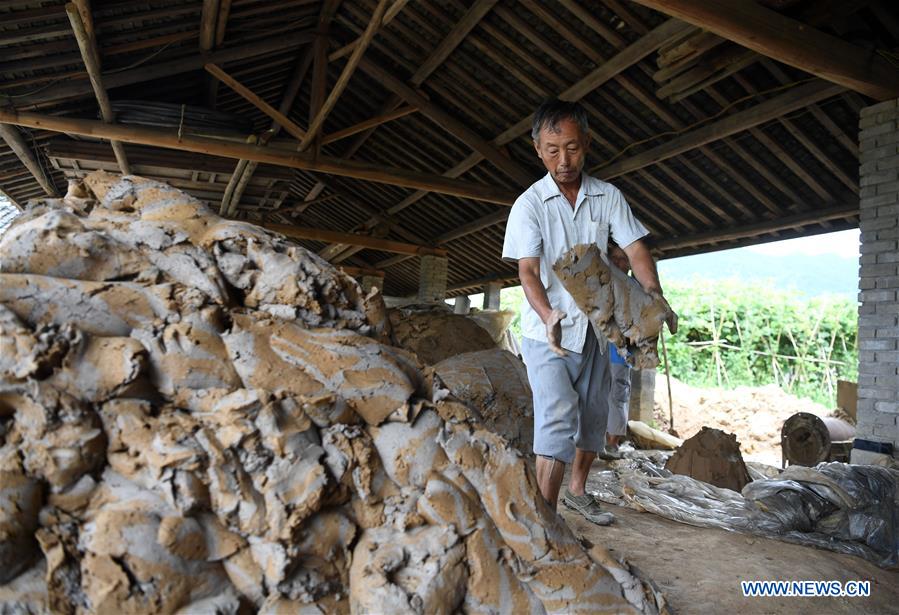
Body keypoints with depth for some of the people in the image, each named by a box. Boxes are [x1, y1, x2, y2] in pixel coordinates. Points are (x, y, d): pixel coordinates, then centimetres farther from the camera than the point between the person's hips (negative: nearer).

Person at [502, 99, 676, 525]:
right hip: (547, 333, -5)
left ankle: (577, 490, 38)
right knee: (558, 418, -17)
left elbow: (635, 250, -5)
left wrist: (654, 295, -25)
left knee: (594, 417, 16)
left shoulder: (608, 197, 1)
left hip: (594, 329, 5)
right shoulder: (529, 204, -10)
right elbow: (528, 270, -18)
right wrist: (548, 315, -37)